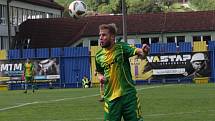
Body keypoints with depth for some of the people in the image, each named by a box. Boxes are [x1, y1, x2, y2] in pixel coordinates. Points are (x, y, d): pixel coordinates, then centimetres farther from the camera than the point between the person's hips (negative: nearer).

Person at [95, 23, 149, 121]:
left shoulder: (121, 47, -7)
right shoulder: (99, 56, 6)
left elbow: (136, 51, -26)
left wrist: (143, 51, -49)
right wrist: (100, 77, 0)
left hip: (128, 95, -3)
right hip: (110, 98, 3)